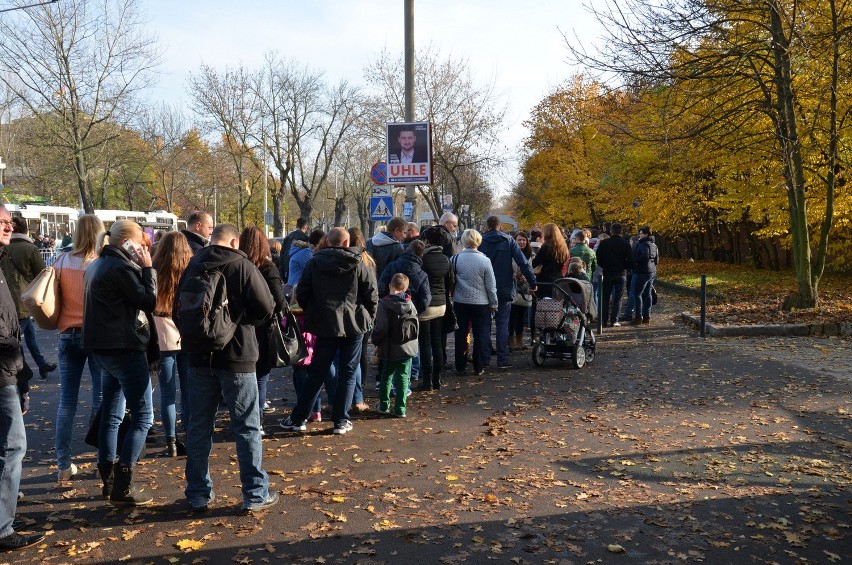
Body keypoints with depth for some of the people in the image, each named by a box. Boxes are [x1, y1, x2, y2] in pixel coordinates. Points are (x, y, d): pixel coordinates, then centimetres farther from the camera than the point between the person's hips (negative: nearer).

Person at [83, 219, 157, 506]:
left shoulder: (98, 265, 14)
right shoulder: (122, 268, -16)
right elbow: (149, 301, -14)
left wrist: (140, 268, 11)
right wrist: (147, 268, -7)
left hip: (105, 347, 10)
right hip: (125, 347, -10)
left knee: (111, 414, 15)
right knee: (142, 417, -5)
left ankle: (109, 479, 22)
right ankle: (123, 486, -5)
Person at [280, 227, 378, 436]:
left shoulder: (314, 263, 1)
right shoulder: (357, 265, -3)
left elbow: (301, 295, 2)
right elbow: (372, 295, -3)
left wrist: (312, 314, 15)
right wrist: (367, 318, 11)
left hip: (325, 325, 2)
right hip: (354, 325, -1)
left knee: (316, 373, 10)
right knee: (347, 374, 7)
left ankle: (298, 418, 14)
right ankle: (341, 421, 10)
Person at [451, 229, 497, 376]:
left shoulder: (455, 259, -8)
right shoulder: (485, 260, -10)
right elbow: (491, 285, -4)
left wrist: (452, 298, 14)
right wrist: (493, 303, 7)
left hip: (460, 302, 2)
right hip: (481, 303, -1)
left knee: (461, 335, 11)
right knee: (481, 335, 9)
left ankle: (460, 367, 17)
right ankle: (479, 367, 12)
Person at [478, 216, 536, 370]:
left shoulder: (481, 241, -2)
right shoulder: (508, 240, -2)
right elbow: (523, 263, -8)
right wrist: (532, 282, -5)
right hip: (504, 289, 0)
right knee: (502, 325, 4)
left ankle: (484, 358, 13)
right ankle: (502, 360, 2)